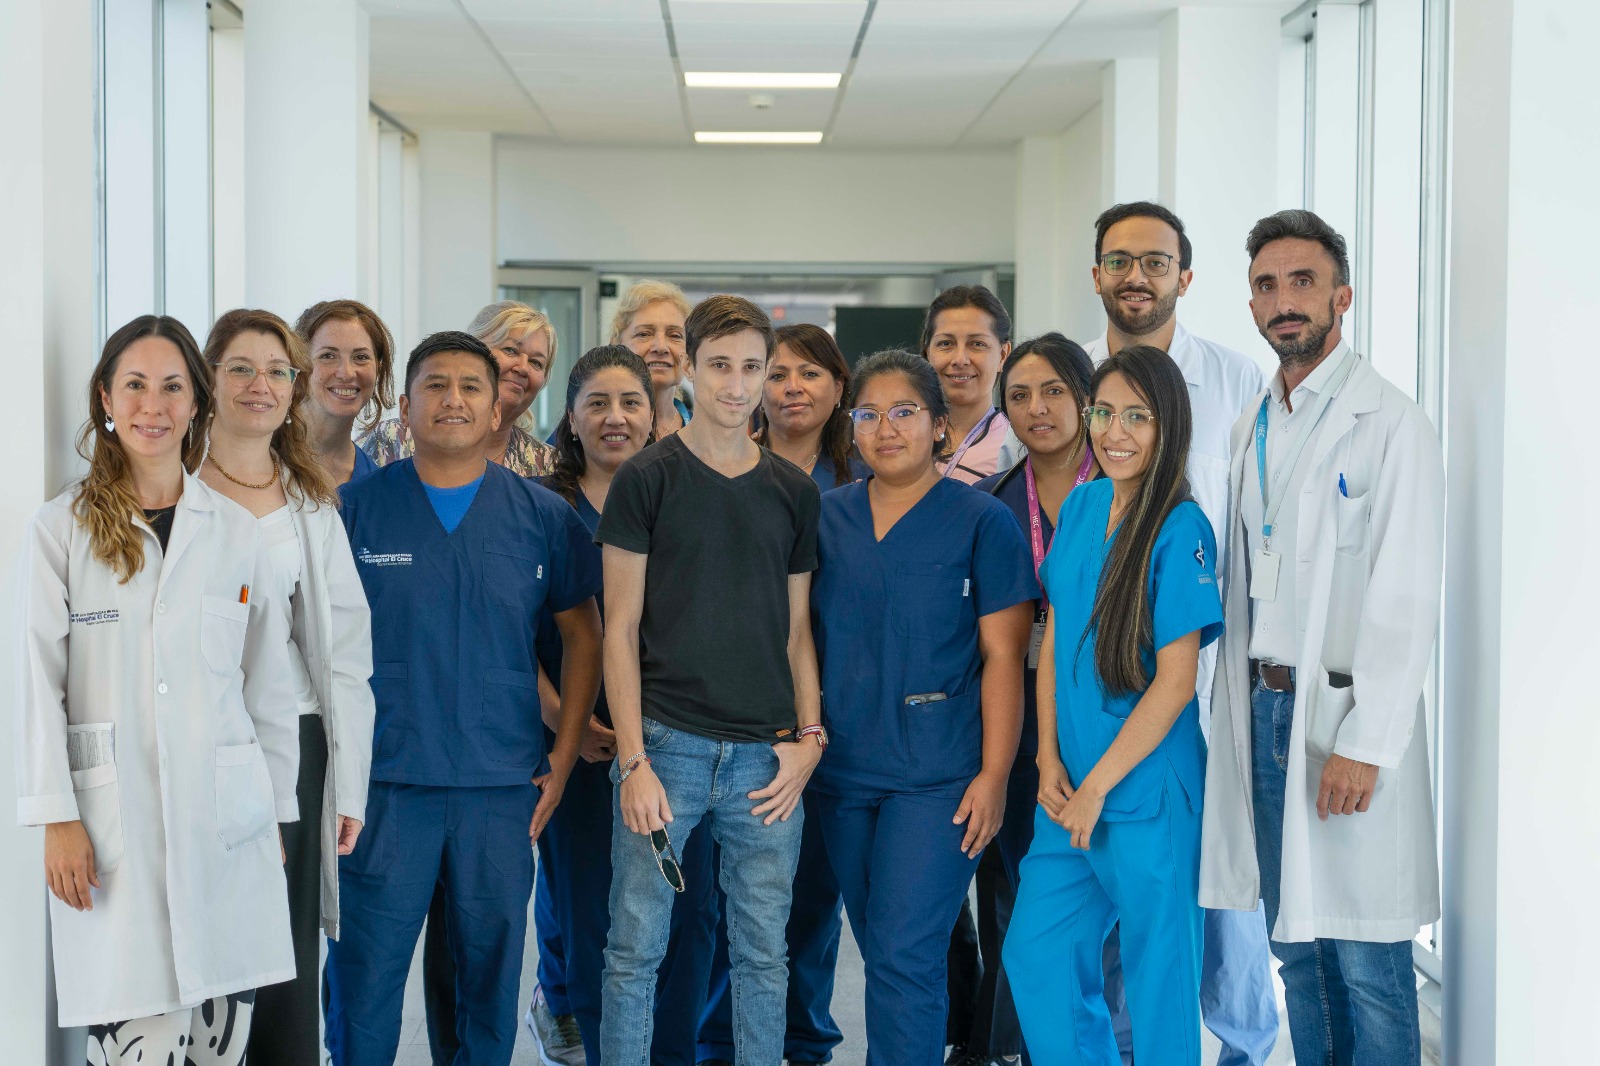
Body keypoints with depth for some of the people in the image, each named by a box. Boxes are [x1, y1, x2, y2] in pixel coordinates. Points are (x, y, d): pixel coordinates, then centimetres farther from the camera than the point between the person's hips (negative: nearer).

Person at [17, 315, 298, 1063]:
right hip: (115, 827, -3)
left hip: (225, 821, 3)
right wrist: (57, 819, -8)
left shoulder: (235, 531, 10)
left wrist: (275, 811, 11)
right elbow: (38, 681, -1)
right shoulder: (62, 529, 2)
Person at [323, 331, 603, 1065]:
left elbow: (583, 634, 10)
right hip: (382, 783, -1)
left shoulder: (543, 515, 3)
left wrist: (563, 757, 4)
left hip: (501, 785, 1)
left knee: (491, 970, 10)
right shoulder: (355, 507, 1)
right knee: (364, 973, 2)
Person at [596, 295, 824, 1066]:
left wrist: (809, 737, 1)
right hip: (665, 742, -3)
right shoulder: (647, 479, -1)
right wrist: (633, 762, -10)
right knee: (635, 948, 3)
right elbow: (620, 631, -3)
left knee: (763, 954, 9)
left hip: (765, 757, 3)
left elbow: (797, 629, 14)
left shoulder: (793, 492, 10)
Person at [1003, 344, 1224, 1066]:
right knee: (1033, 954, 12)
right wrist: (1049, 761, 2)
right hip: (1071, 788, 7)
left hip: (1146, 788, -7)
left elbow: (1175, 682, -14)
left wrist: (1097, 786, -12)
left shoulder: (1181, 531, -13)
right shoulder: (1080, 507, 7)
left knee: (1156, 975, 5)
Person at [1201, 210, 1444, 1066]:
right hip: (1264, 708, 7)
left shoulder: (1391, 425, -8)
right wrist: (1242, 702, 8)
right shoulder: (1252, 428, 14)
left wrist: (1364, 744, -18)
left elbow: (1405, 602, -14)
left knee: (1365, 959, -2)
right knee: (1295, 947, 13)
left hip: (1347, 713, -7)